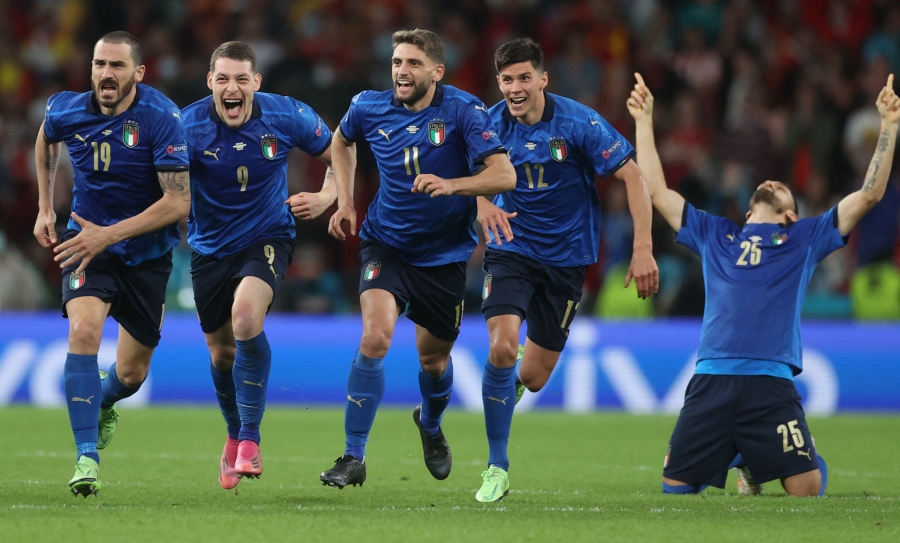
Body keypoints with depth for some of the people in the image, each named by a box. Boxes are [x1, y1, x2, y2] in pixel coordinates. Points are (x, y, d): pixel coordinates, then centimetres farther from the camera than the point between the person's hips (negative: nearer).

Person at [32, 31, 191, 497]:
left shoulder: (161, 118, -21)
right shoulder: (65, 111, -10)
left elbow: (178, 202, -23)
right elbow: (45, 142, 18)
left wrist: (110, 234, -28)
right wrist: (45, 208, 14)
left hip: (146, 253, -1)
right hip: (88, 242, 1)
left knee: (131, 374, 10)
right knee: (84, 330, -27)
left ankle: (102, 402, 49)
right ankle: (87, 458, -26)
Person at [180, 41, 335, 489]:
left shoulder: (287, 116, -14)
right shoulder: (188, 126, -17)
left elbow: (338, 155, 2)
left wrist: (327, 197, -14)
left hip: (267, 238, -2)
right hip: (211, 247, 2)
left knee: (246, 314, -30)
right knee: (221, 352, 11)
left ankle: (249, 440, -23)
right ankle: (235, 436, 42)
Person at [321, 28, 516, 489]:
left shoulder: (463, 111, -16)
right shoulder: (369, 109, -6)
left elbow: (504, 175, -25)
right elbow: (341, 142, 19)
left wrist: (452, 185, -42)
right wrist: (344, 201, 9)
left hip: (444, 255, 0)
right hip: (386, 245, 0)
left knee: (433, 357, 14)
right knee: (375, 338, -22)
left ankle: (430, 425, 50)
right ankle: (353, 458, -17)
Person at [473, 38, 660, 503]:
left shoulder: (578, 123, -17)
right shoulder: (493, 124, -9)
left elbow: (633, 177, -13)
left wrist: (643, 249, -20)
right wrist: (482, 204, -15)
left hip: (566, 254, -1)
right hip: (511, 250, 1)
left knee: (533, 379, 4)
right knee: (501, 347, -23)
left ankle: (509, 381, 46)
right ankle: (497, 468, -9)